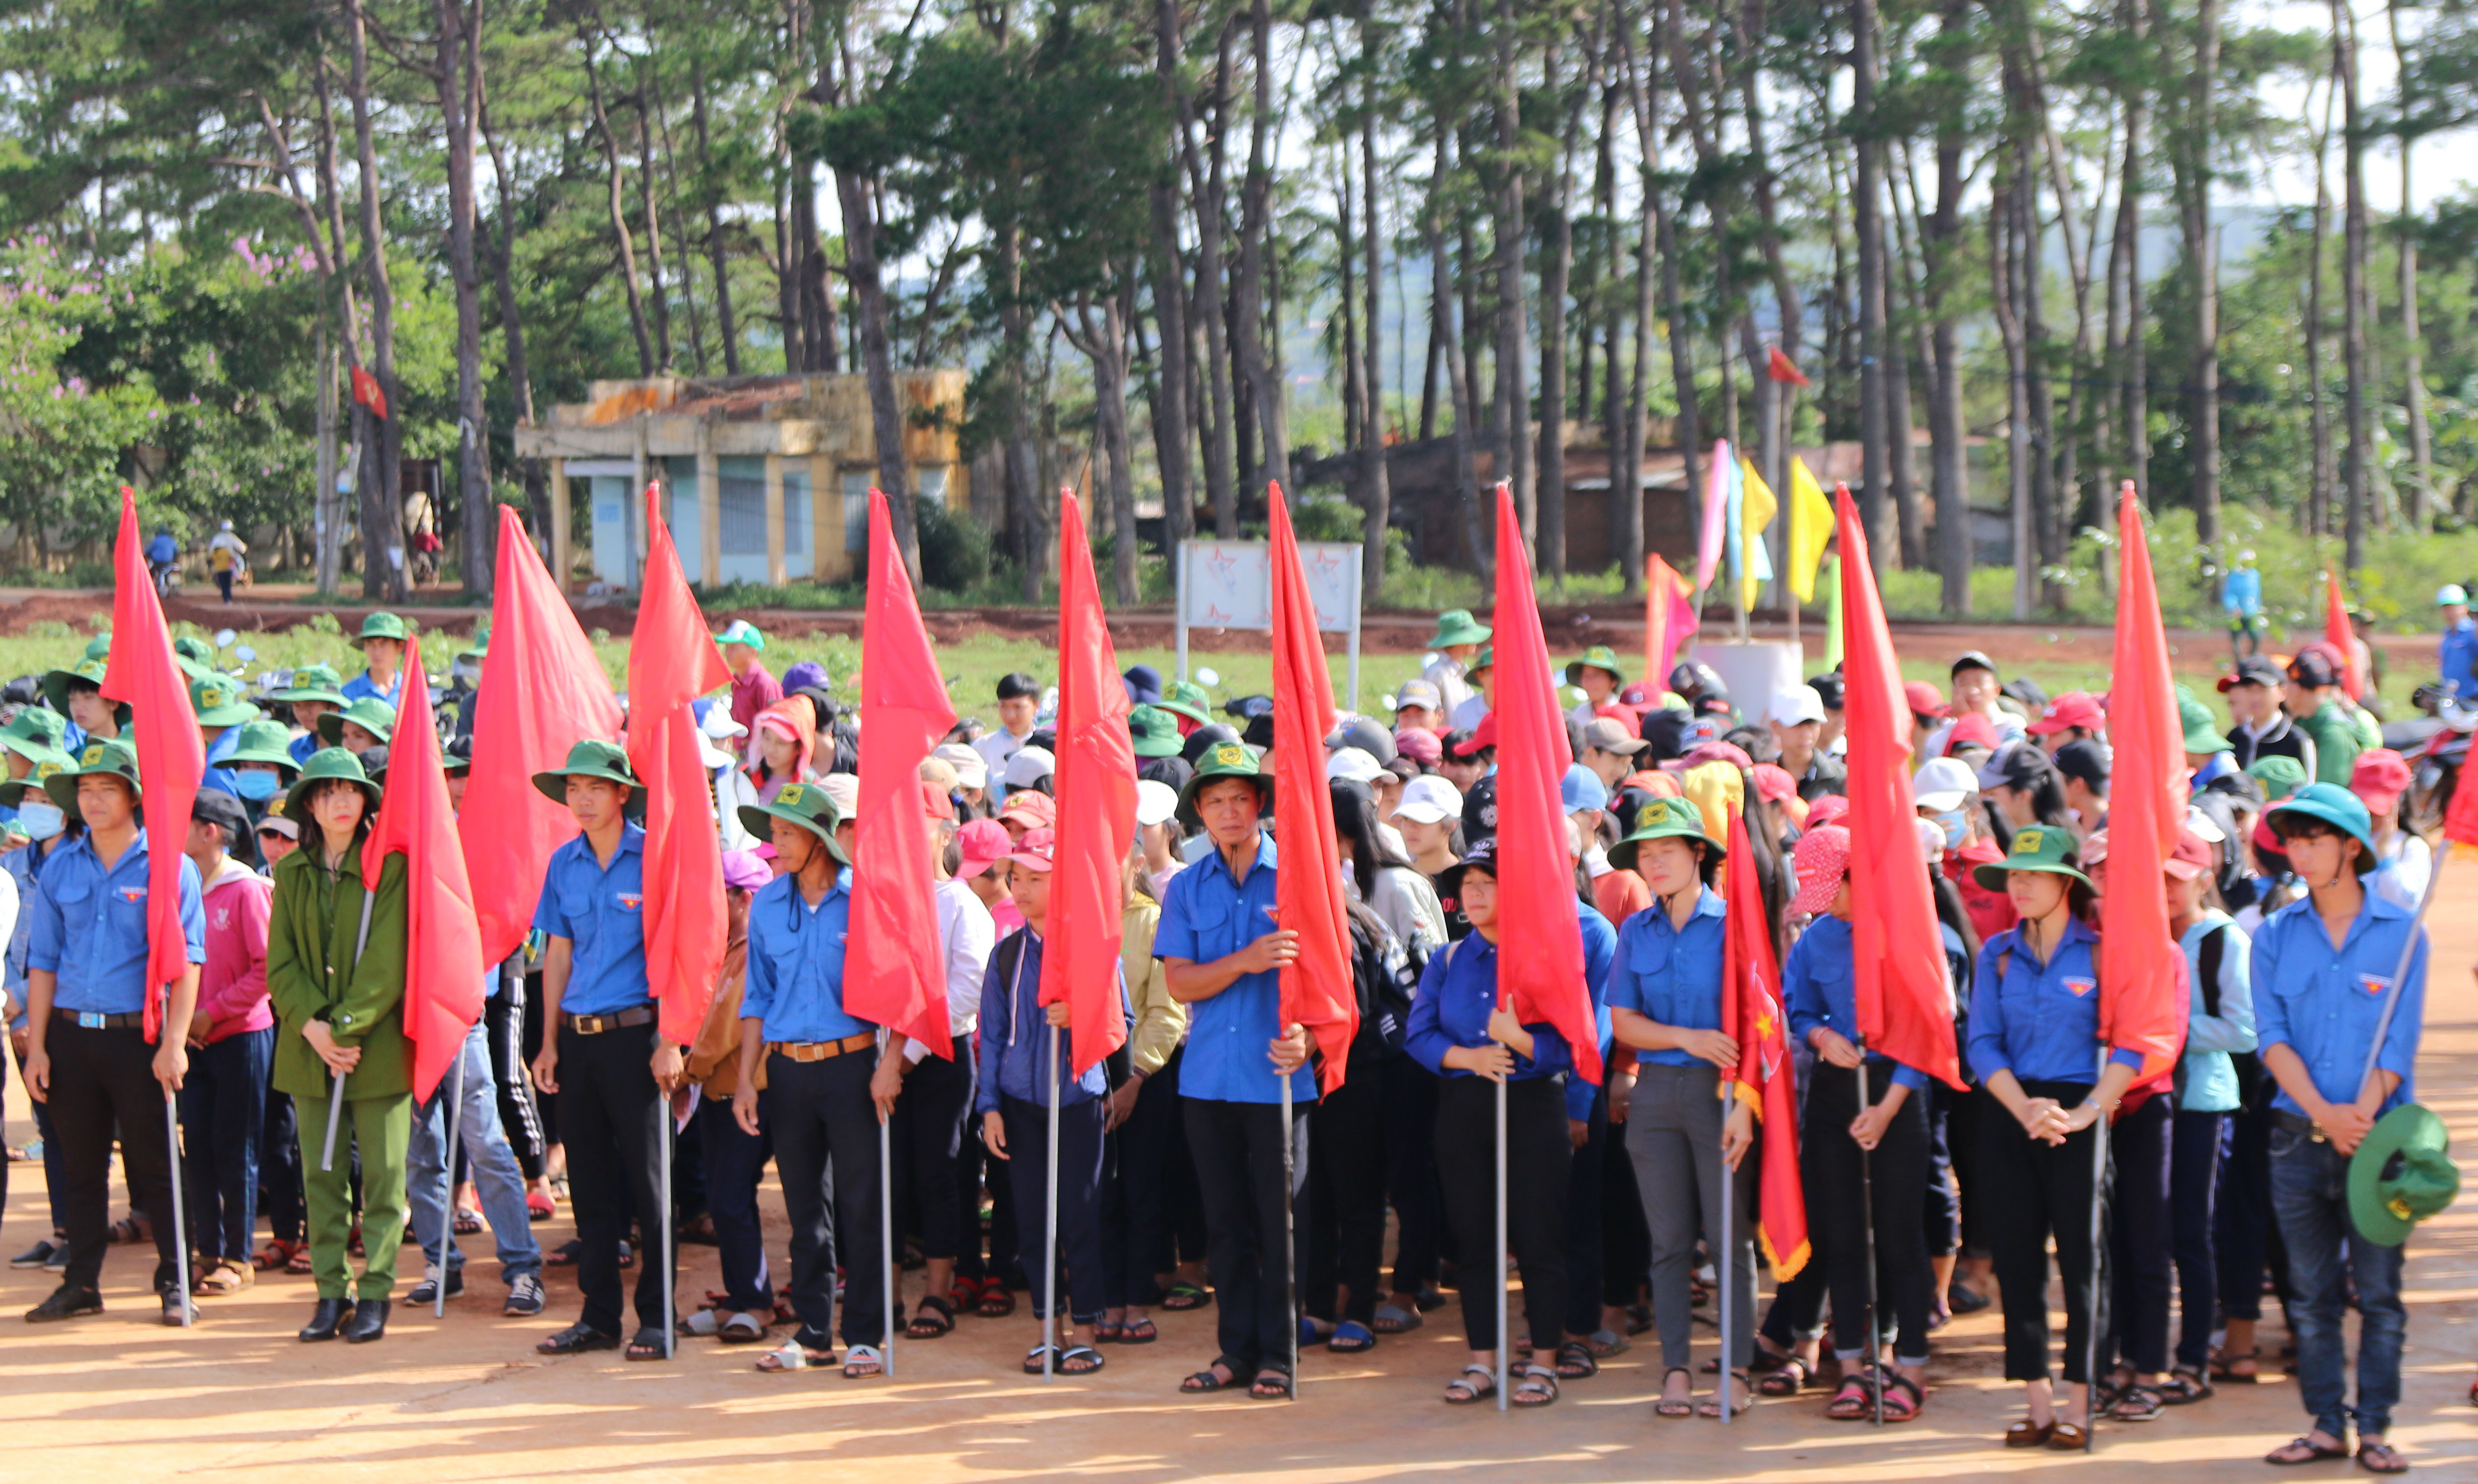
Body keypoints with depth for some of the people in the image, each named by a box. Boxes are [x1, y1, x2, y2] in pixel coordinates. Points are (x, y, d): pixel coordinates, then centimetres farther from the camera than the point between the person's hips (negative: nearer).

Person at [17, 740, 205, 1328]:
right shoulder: (61, 869, 9)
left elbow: (186, 962, -7)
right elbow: (42, 962, 11)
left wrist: (174, 1043, -14)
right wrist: (36, 1046, 5)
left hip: (138, 1036, -4)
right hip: (71, 1035, 4)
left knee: (155, 1163, 0)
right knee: (80, 1163, 9)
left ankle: (175, 1281, 9)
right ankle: (80, 1283, 16)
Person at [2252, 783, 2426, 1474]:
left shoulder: (2400, 931, 0)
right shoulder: (2275, 936, 7)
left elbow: (2399, 1044, -5)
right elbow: (2272, 1038, -2)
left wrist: (2361, 1116, -17)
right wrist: (2323, 1113, -16)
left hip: (2377, 1134, -2)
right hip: (2298, 1134, 2)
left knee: (2378, 1292, 0)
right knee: (2313, 1293, 6)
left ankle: (2374, 1427, 6)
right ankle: (2326, 1423, 13)